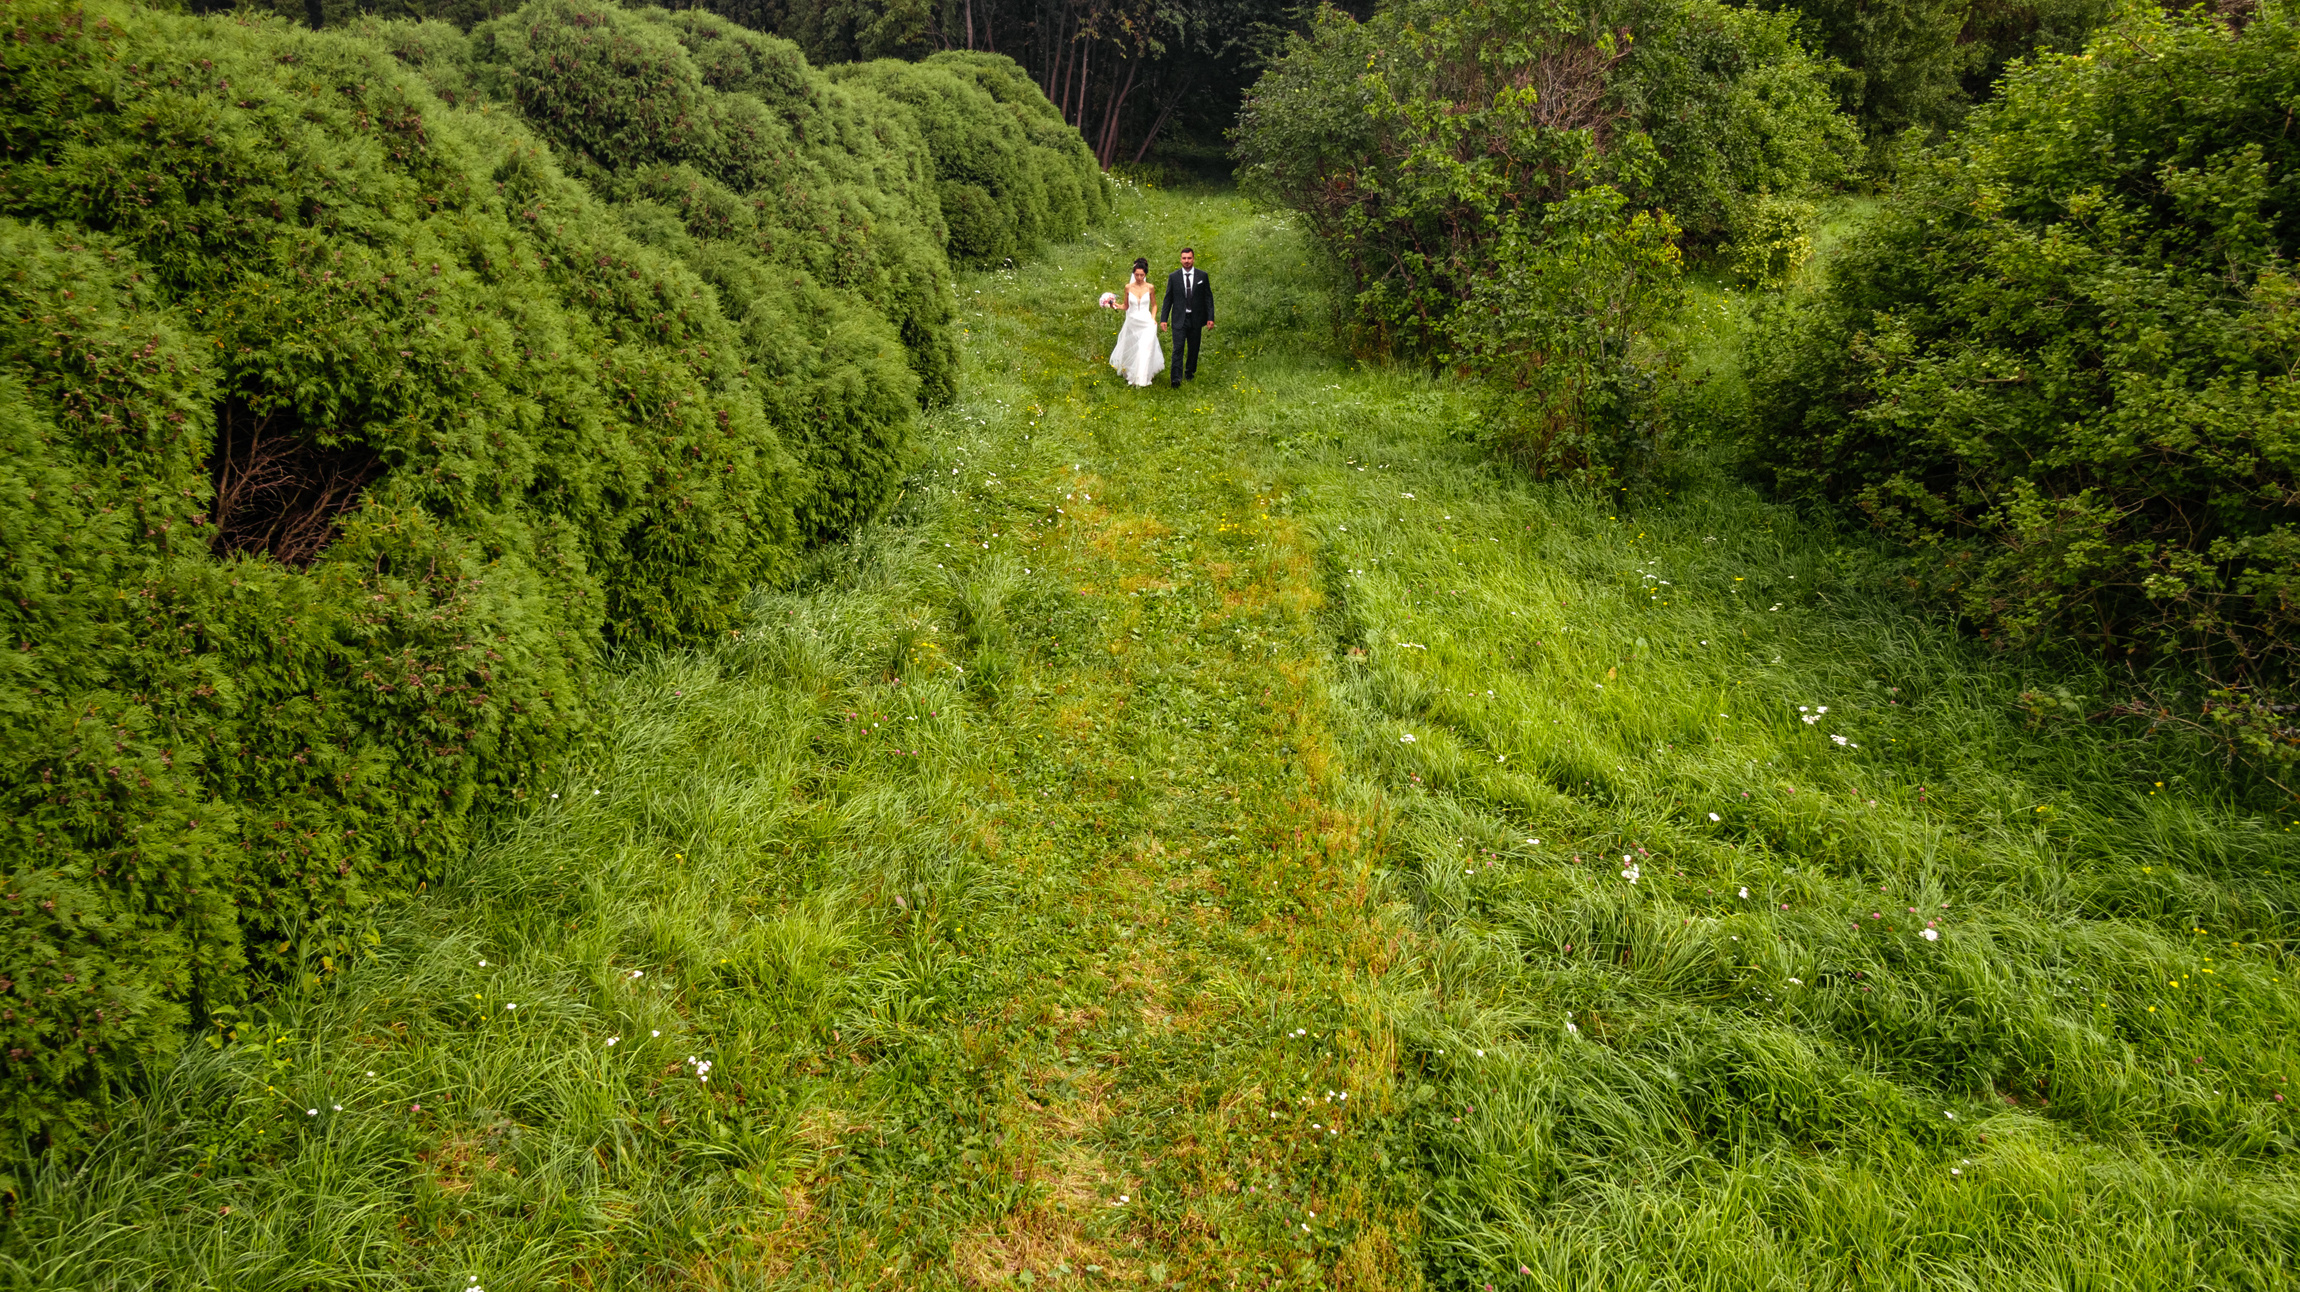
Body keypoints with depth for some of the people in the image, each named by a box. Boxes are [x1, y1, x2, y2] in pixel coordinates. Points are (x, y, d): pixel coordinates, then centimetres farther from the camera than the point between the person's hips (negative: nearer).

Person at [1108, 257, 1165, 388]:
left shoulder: (1150, 288, -4)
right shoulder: (1128, 287, -1)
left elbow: (1154, 305, 9)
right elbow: (1126, 306, 8)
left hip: (1146, 324, -2)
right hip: (1132, 323, 2)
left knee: (1145, 350, -8)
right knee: (1131, 350, 10)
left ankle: (1142, 378, 3)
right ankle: (1132, 376, 29)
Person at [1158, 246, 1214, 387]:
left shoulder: (1202, 275, 2)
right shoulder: (1173, 277, 2)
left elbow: (1208, 298, 4)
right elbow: (1168, 299, 5)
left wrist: (1210, 317, -2)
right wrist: (1163, 319, -1)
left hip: (1196, 319, 1)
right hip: (1179, 319, -1)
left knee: (1193, 348, 11)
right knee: (1178, 348, -11)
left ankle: (1190, 372, 30)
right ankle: (1176, 378, -15)